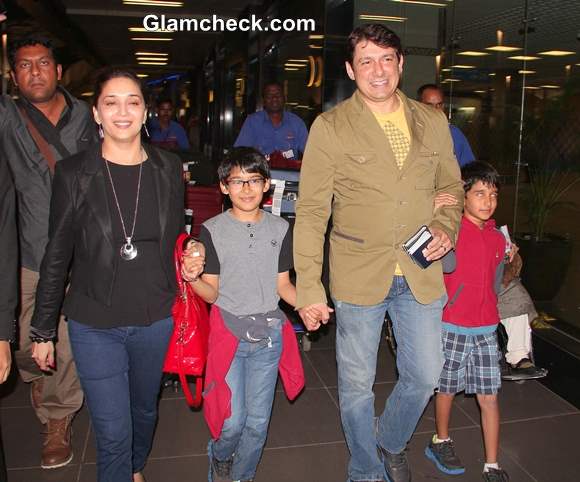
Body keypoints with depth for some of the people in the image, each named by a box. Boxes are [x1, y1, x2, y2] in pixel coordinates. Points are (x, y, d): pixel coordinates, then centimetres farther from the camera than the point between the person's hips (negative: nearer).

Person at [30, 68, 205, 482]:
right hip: (95, 326, -2)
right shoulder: (73, 174, -8)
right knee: (113, 433, 2)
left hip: (156, 320, 3)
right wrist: (43, 331, 2)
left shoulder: (168, 170, -2)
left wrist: (191, 263, -9)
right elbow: (57, 258, -2)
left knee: (145, 410, 23)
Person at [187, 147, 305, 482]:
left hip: (269, 333, 2)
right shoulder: (213, 230, -4)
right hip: (228, 331, -2)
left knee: (258, 421, 10)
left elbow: (283, 284, 6)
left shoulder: (280, 228, 3)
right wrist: (193, 280, -25)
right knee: (233, 420, 0)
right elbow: (212, 292, -4)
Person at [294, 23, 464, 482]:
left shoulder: (433, 122, 6)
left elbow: (451, 185, 17)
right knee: (357, 384, 12)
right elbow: (311, 212, -7)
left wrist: (445, 225, -4)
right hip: (359, 277, -3)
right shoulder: (330, 127, -6)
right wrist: (309, 288, -11)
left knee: (425, 376, 15)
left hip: (422, 276, 4)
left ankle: (391, 443, 46)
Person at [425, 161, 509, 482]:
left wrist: (508, 261, 3)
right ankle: (441, 442, 37)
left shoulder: (497, 238, 7)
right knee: (447, 388, 13)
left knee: (489, 397, 7)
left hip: (486, 329, 5)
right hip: (452, 327, -4)